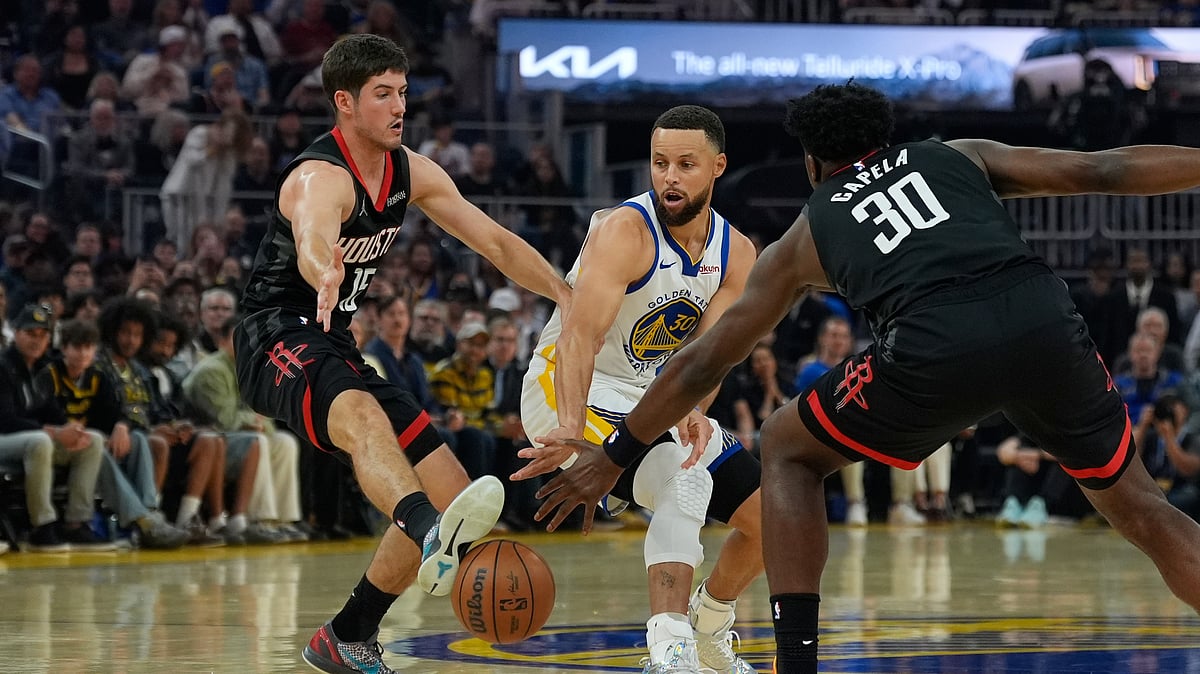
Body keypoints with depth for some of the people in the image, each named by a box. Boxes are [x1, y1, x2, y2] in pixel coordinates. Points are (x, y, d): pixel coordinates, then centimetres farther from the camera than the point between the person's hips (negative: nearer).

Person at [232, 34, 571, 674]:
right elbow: (312, 243, -44)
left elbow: (496, 242, 10)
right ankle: (435, 536, -72)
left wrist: (569, 294, -3)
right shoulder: (321, 178, -21)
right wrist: (326, 274, -68)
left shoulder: (411, 172, 5)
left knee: (449, 494, 4)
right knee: (363, 416, -42)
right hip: (279, 338, -9)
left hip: (335, 347, 9)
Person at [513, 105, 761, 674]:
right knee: (686, 483, -33)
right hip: (570, 392, -7)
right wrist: (570, 430, -52)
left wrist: (692, 410, -36)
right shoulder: (624, 231, -24)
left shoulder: (736, 254, -3)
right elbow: (579, 334, -36)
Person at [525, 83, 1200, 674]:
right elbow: (1099, 170, 21)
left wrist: (614, 457, 41)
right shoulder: (959, 155, 31)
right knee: (1136, 503, 24)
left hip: (937, 350, -2)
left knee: (788, 452, 24)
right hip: (1047, 324, 2)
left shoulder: (804, 237, 29)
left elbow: (704, 362, 33)